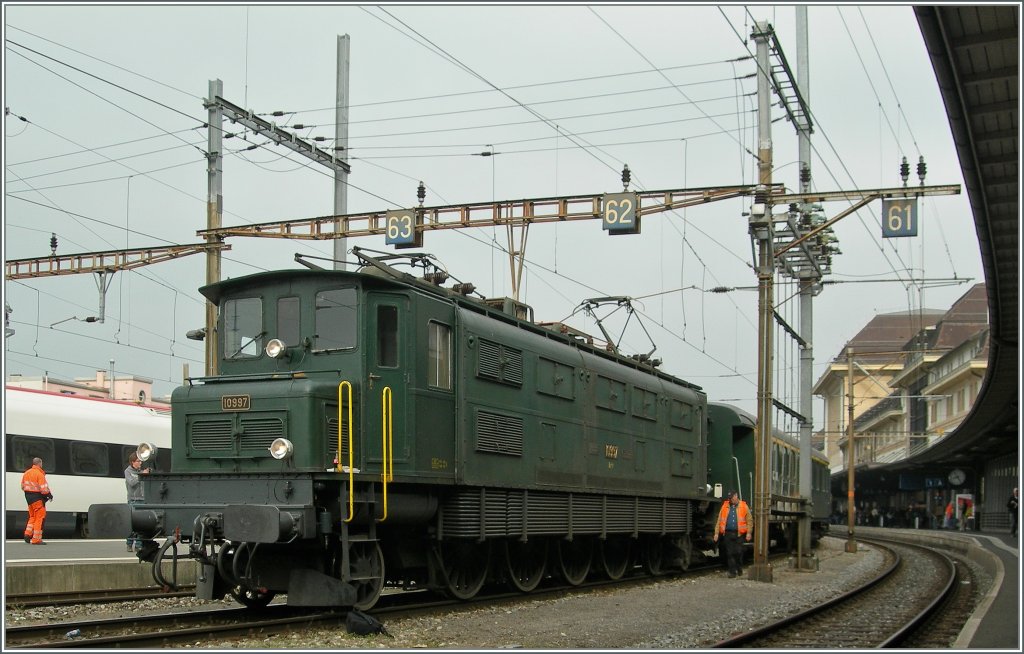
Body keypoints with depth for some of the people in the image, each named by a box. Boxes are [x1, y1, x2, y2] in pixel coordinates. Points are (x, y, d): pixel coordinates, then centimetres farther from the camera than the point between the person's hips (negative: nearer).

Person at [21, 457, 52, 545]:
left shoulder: (26, 473, 10)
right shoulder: (39, 474, -16)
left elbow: (23, 486, 16)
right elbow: (44, 488, -19)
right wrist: (49, 495, -5)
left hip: (28, 496, 8)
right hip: (37, 497, -8)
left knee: (32, 516, 21)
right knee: (40, 518, -2)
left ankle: (28, 534, 13)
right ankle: (36, 539, -3)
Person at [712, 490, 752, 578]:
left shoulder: (743, 506, 4)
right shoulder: (725, 506, 10)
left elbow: (749, 521, 3)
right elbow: (719, 520, 10)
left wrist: (748, 533, -4)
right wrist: (716, 533, 5)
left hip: (739, 533, -2)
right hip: (728, 533, 2)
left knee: (738, 552, -2)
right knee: (730, 553, 1)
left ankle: (739, 569, 20)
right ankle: (732, 572, 7)